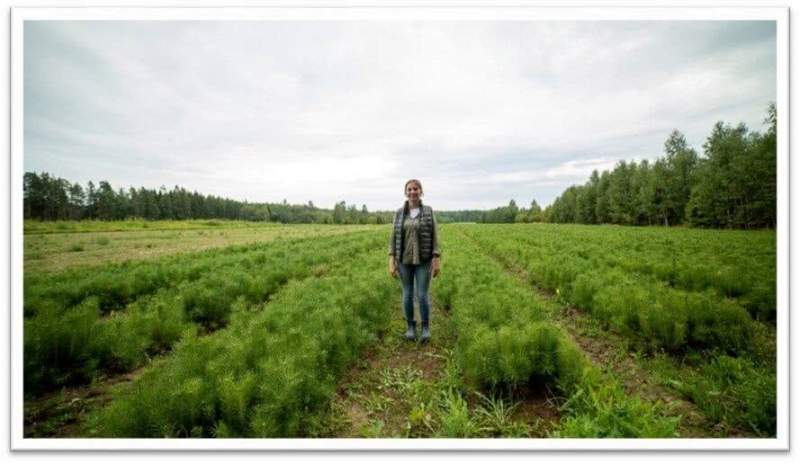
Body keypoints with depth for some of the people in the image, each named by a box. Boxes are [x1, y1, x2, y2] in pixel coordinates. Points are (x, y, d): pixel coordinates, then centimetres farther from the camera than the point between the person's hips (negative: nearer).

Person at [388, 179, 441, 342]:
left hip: (423, 260, -2)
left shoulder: (428, 211, -3)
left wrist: (436, 261, -8)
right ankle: (411, 326, 26)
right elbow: (394, 238, 1)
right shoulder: (399, 213, 2)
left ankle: (426, 327, 21)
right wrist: (392, 261, -5)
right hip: (405, 259, 2)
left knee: (422, 295, 0)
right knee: (408, 294, 8)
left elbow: (434, 237, -3)